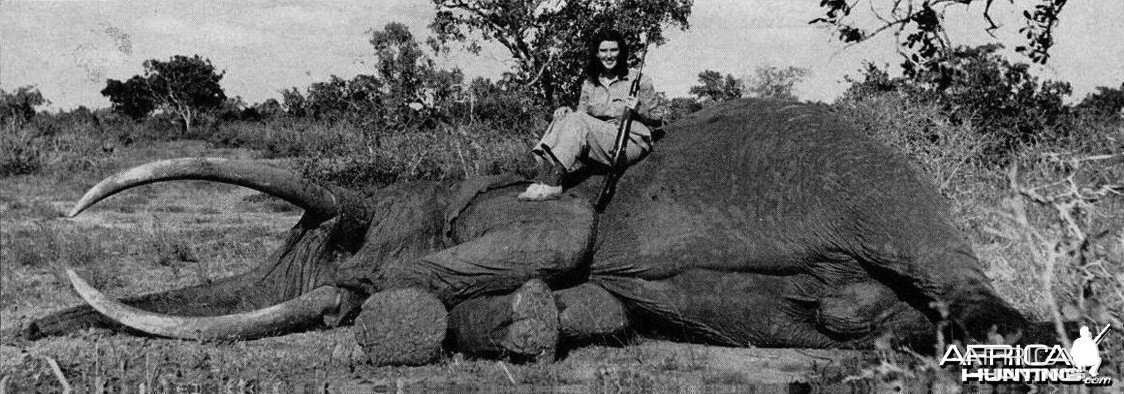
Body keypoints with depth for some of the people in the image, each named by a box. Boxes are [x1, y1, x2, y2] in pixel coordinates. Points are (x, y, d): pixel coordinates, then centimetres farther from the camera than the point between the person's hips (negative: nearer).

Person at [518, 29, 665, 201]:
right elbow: (582, 110, 14)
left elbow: (657, 118, 9)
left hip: (632, 142, -4)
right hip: (598, 142, 4)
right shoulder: (590, 83, 19)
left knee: (579, 121, -27)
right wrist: (567, 111, -8)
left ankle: (550, 183, -39)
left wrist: (639, 109, -12)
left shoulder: (638, 79, 7)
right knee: (567, 118, -24)